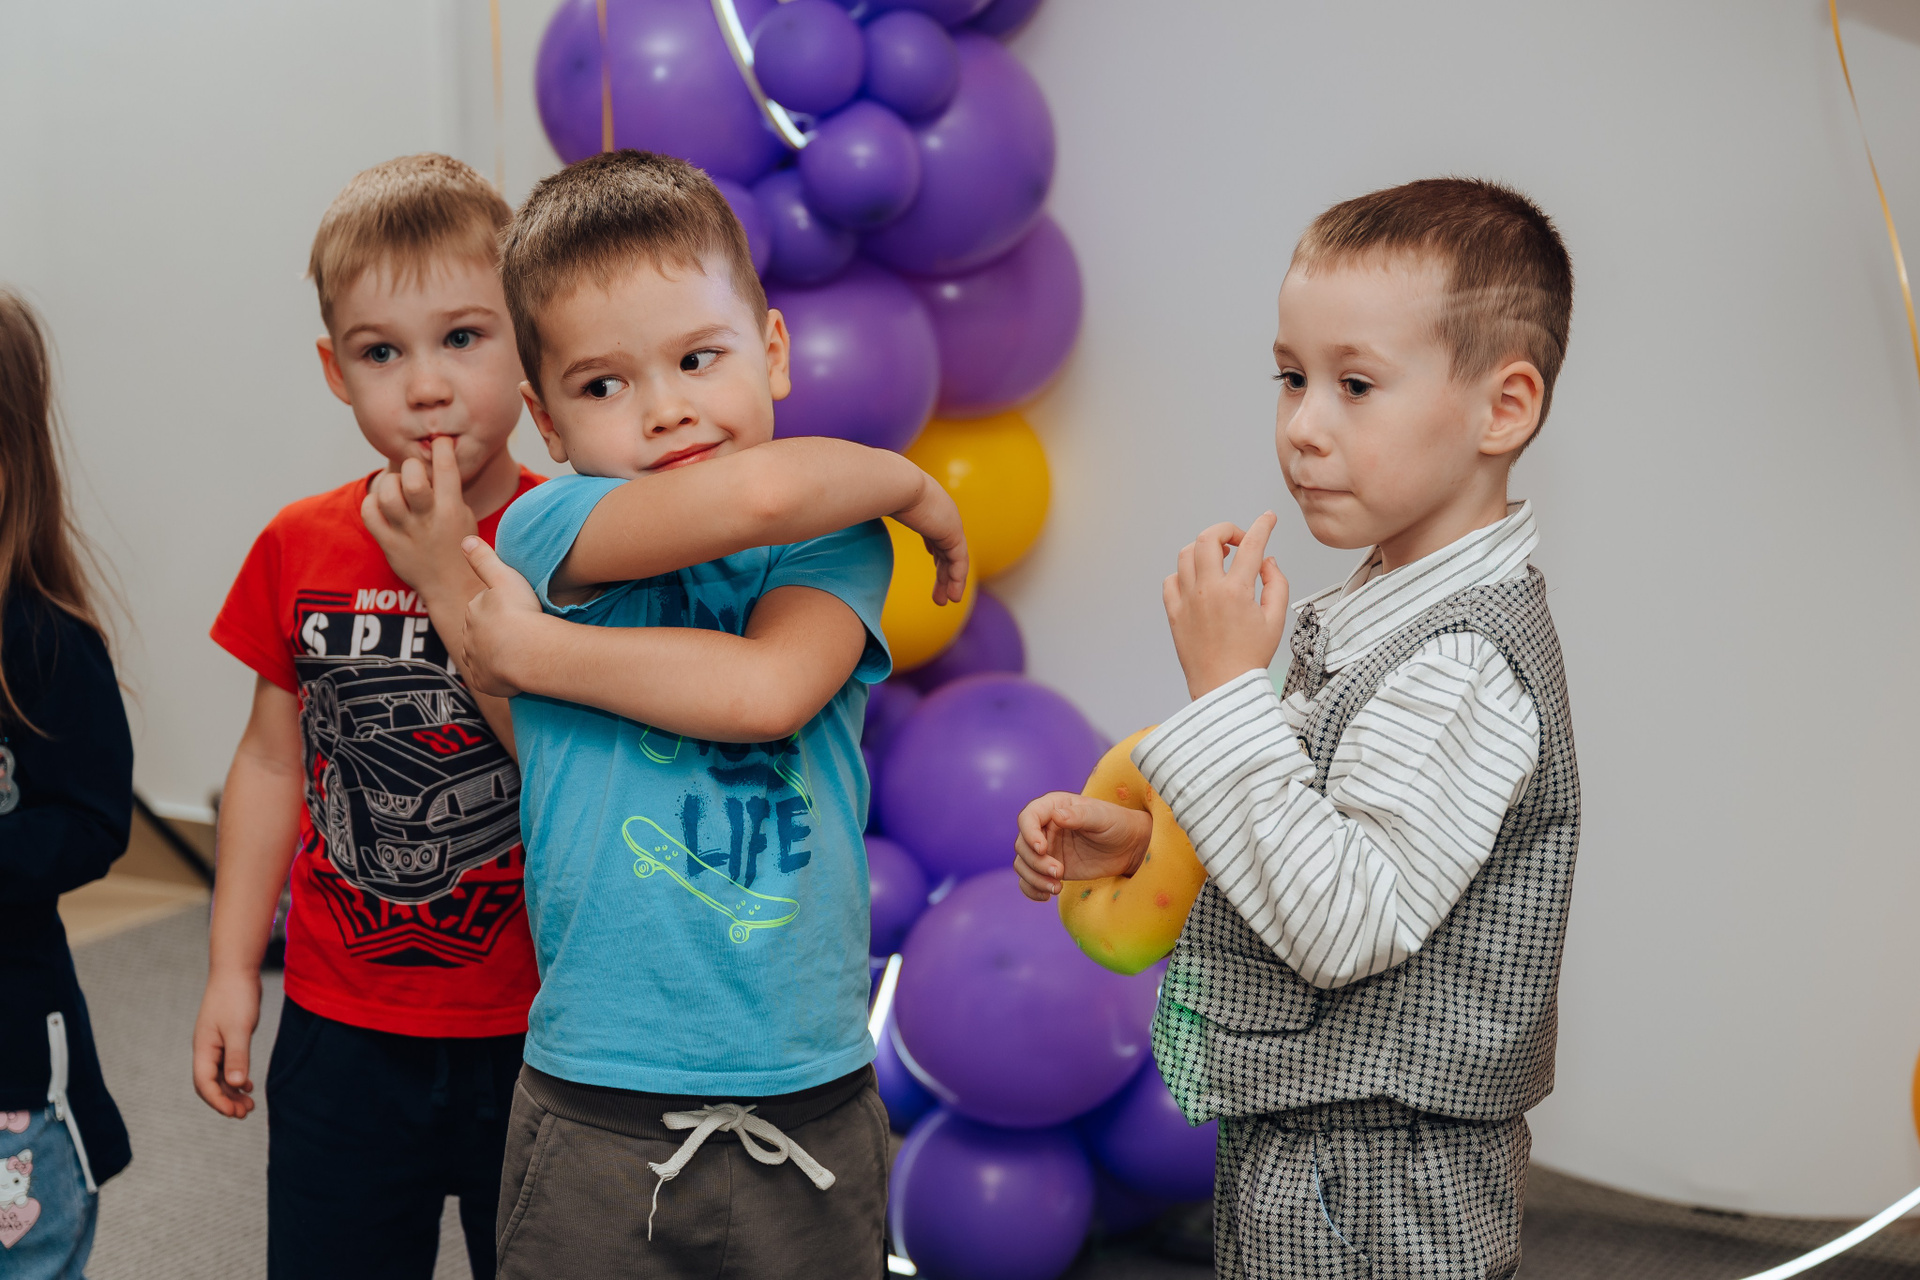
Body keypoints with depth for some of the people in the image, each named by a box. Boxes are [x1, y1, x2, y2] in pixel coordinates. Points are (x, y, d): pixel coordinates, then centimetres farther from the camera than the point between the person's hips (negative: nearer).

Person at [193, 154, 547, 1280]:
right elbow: (274, 759, 9)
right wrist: (233, 970, 9)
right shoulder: (300, 548, 0)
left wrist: (450, 574, -24)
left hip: (533, 1036, -3)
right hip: (341, 1031, 3)